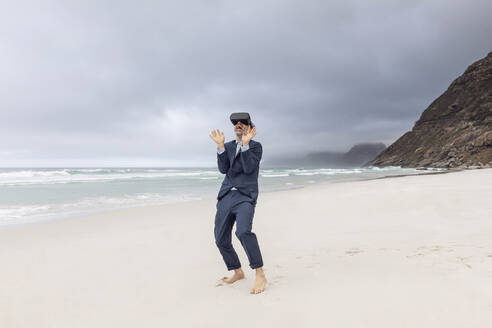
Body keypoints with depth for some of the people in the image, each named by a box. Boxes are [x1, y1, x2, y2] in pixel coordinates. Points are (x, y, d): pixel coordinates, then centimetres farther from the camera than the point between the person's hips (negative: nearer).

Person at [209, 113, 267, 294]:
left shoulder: (256, 146, 7)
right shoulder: (228, 146, 18)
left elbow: (249, 168, -9)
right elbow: (223, 169, 2)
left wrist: (245, 143, -12)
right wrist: (220, 145, -4)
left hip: (245, 197, -5)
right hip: (226, 197, 5)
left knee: (243, 231, -29)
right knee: (221, 240, 6)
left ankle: (260, 275, -17)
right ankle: (237, 272, 29)